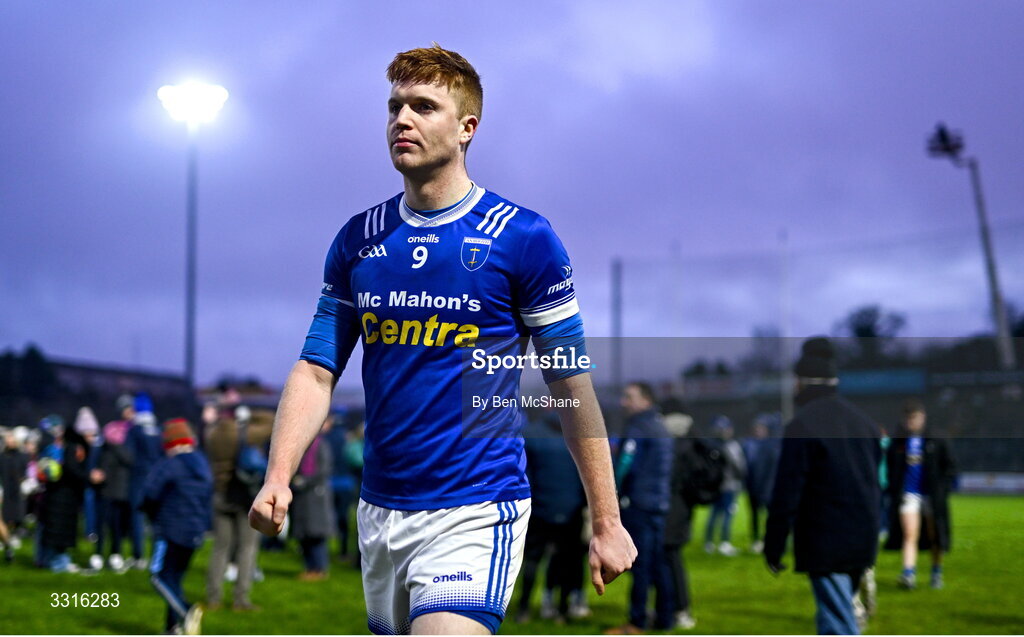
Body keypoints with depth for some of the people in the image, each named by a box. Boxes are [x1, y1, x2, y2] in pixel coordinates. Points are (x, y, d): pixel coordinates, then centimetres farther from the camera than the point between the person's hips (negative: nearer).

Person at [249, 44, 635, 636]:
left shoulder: (523, 236, -5)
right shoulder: (357, 239, 8)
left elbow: (573, 387, -2)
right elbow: (317, 371, 6)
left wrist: (607, 524, -1)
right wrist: (278, 477, -10)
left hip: (475, 513, -5)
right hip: (379, 512, 5)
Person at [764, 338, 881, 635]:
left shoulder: (802, 425, -12)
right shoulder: (862, 420, 11)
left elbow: (786, 494, -14)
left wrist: (773, 548, -7)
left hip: (824, 544, -7)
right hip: (863, 541, 7)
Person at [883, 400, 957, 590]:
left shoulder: (936, 441, -2)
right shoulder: (898, 442, 2)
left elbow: (949, 467, 4)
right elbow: (889, 468, 13)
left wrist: (943, 488, -5)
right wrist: (893, 488, 3)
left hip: (932, 496, 0)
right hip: (908, 494, 0)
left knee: (935, 538, 10)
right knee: (909, 535, -15)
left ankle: (937, 573, 27)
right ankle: (908, 574, -22)